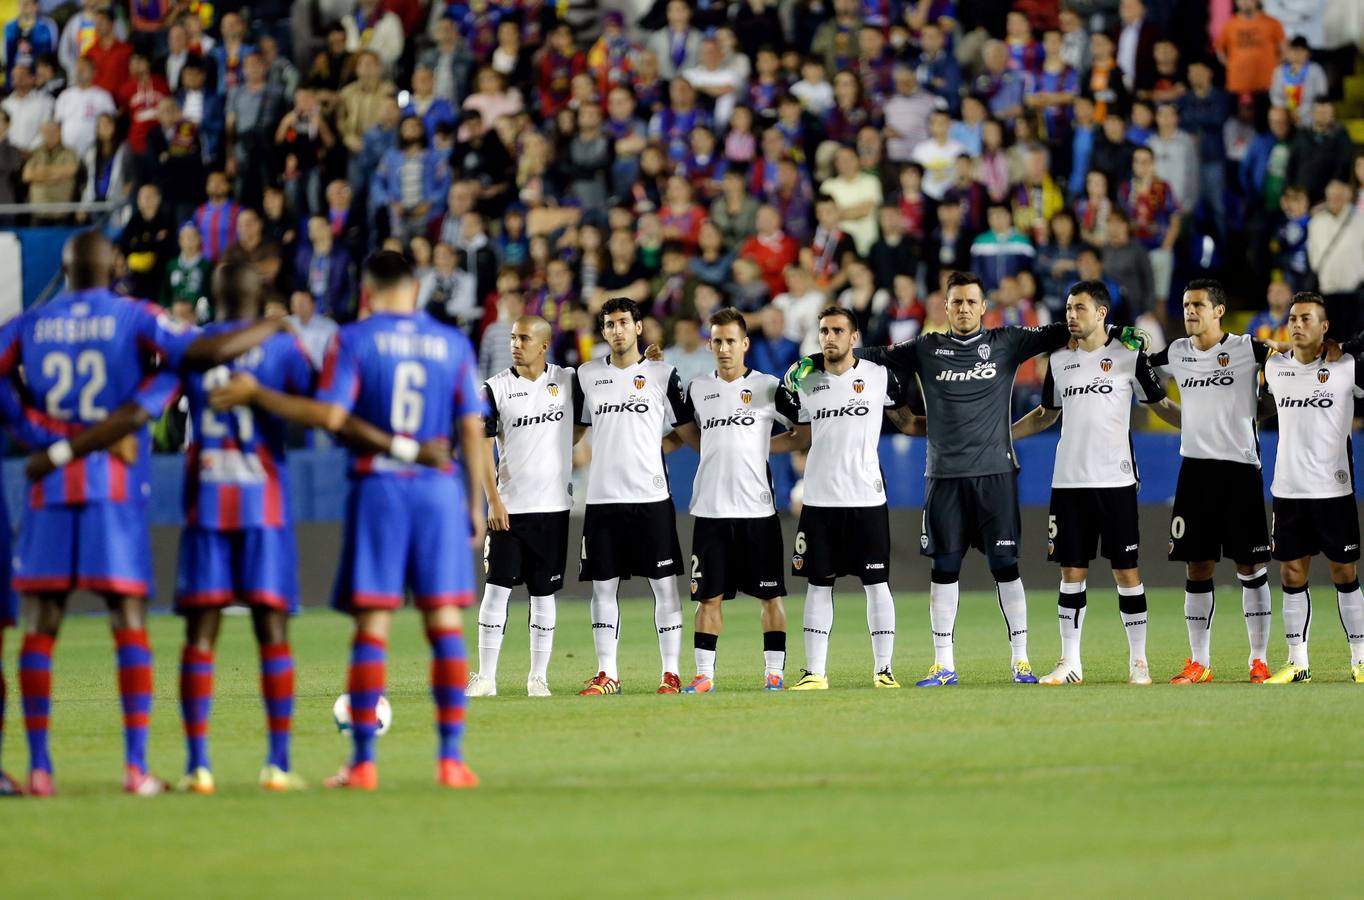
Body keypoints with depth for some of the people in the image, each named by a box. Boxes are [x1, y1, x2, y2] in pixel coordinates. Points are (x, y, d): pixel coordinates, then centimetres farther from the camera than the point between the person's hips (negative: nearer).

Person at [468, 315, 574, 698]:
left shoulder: (567, 381, 4)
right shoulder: (496, 388, -1)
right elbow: (483, 447, -2)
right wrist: (493, 500, -11)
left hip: (554, 507, 2)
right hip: (509, 507, -2)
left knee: (544, 594, 6)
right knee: (497, 588, -5)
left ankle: (538, 677, 12)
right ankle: (485, 677, -1)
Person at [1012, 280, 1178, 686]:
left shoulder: (1128, 356, -1)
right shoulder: (1059, 361, 11)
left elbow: (1161, 406, 5)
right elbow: (1046, 415, 23)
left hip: (1116, 481, -4)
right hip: (1069, 482, 4)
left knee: (1126, 571, -2)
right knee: (1071, 572, 4)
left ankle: (1138, 661, 4)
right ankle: (1070, 663, 9)